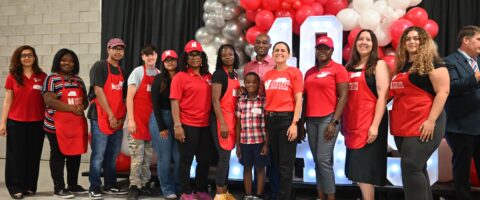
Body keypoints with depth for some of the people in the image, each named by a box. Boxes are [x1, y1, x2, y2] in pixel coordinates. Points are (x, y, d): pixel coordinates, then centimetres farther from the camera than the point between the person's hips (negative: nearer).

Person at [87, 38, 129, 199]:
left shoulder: (122, 71, 17)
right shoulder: (99, 67, -5)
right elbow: (98, 92, -13)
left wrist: (122, 116, 4)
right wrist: (111, 116, -16)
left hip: (118, 121, 7)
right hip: (101, 119, -7)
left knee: (112, 156, 13)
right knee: (98, 155, -3)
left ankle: (110, 186, 23)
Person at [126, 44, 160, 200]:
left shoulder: (160, 74, 9)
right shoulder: (137, 72, -4)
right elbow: (129, 97, -8)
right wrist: (131, 120, -14)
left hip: (153, 120, 5)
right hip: (138, 120, -4)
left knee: (148, 156, 11)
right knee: (137, 156, -3)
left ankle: (145, 183, 22)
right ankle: (134, 186, 5)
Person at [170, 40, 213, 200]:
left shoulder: (209, 77, 10)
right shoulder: (180, 77, -5)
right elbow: (174, 102, -10)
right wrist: (177, 125, -17)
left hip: (205, 125, 5)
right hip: (188, 125, -5)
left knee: (205, 160, 12)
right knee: (186, 160, 4)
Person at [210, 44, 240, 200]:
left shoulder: (235, 74, 15)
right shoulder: (219, 73, -8)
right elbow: (215, 100, -14)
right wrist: (222, 123, -19)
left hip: (233, 117, 7)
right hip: (221, 118, -7)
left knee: (227, 155, 11)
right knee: (224, 155, -7)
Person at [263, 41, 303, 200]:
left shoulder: (294, 72, -2)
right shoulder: (268, 74, 13)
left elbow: (298, 100, -7)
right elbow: (266, 99, 14)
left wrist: (294, 123, -14)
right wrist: (265, 121, 7)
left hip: (286, 118, -5)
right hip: (270, 120, 5)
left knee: (286, 164, -1)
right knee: (275, 162, 14)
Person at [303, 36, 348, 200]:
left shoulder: (338, 69, -1)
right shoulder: (309, 72, 16)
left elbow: (343, 96, -8)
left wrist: (334, 122, -15)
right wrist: (302, 121, 12)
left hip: (328, 119, -6)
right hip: (311, 120, 6)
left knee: (324, 159, -10)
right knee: (317, 160, 8)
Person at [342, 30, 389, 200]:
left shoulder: (379, 65, -2)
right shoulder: (349, 67, 15)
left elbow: (383, 96, -11)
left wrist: (375, 125, -19)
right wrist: (342, 122, 12)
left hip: (369, 123, -6)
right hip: (352, 124, 6)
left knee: (364, 169, -6)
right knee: (357, 170, 10)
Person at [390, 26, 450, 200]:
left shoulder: (432, 62, -4)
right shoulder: (401, 65, 18)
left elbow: (443, 91, -13)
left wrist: (431, 120, -20)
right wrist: (396, 122, 17)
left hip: (422, 124, -8)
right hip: (402, 125, 8)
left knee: (410, 166, -14)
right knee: (417, 168, 13)